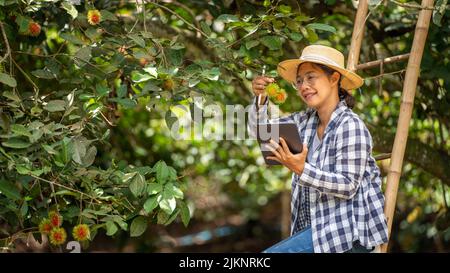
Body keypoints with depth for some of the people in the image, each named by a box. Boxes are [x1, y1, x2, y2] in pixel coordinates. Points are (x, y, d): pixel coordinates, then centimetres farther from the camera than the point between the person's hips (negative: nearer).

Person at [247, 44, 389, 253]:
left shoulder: (350, 126, -16)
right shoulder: (306, 120, 7)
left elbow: (348, 186, -20)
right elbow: (260, 130, 12)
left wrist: (301, 170, -30)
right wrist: (260, 99, -6)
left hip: (349, 231, -8)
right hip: (318, 226, 8)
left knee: (270, 255, -16)